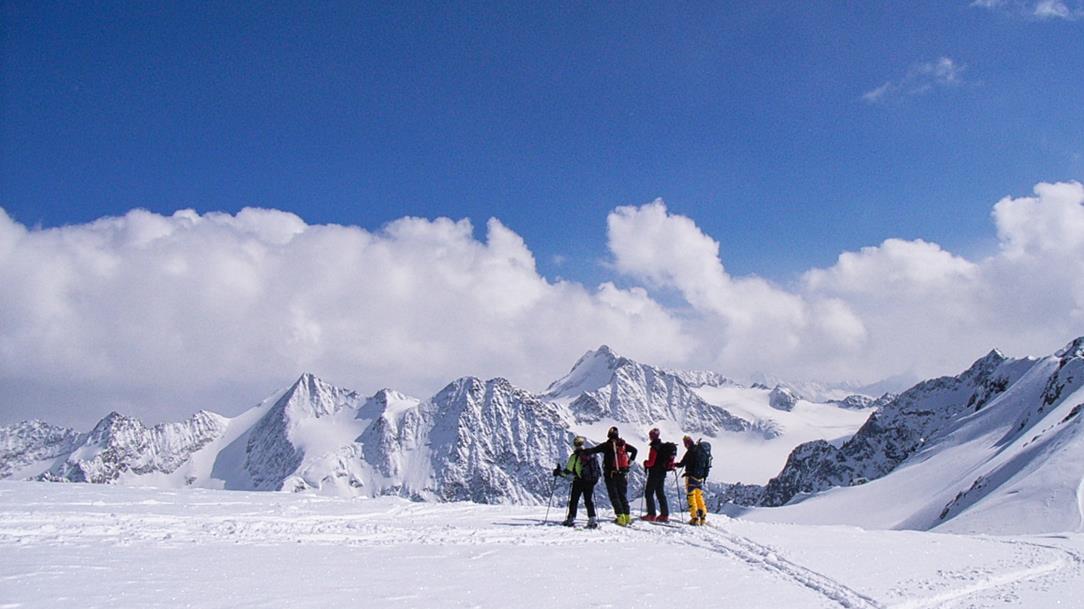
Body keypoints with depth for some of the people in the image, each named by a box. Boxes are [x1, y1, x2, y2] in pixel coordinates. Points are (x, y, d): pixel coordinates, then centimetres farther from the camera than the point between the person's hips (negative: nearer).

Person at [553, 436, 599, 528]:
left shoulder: (574, 456, -9)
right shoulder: (591, 455, 6)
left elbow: (568, 471, -10)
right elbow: (597, 468, 12)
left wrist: (559, 472, 5)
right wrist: (595, 478, 25)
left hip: (578, 481, -4)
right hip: (590, 481, 4)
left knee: (574, 501, 6)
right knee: (589, 501, 9)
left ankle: (571, 519, 4)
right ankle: (592, 520, 0)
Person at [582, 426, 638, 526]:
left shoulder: (606, 445, -8)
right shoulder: (623, 444, 4)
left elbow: (593, 450, -15)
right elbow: (634, 450, 12)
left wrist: (582, 451, -10)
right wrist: (630, 461, 14)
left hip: (610, 474, -4)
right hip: (623, 474, 4)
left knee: (614, 496, 2)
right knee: (623, 495, 15)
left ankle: (620, 516, -7)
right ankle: (627, 516, 12)